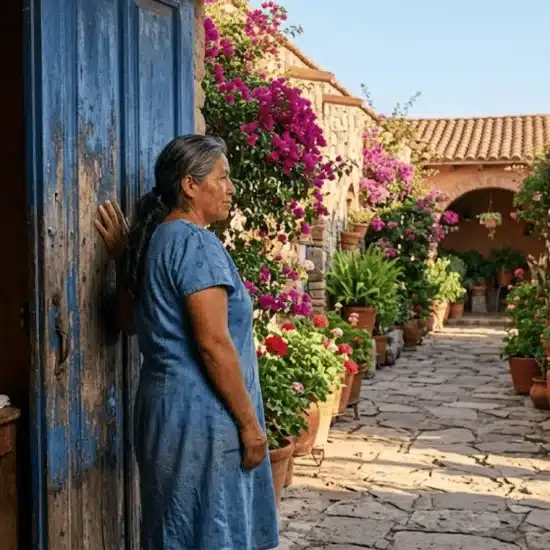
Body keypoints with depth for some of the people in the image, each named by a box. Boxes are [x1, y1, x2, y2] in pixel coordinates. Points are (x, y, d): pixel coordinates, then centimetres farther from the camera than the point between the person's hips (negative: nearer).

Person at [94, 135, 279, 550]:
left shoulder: (154, 239, 11)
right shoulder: (196, 243, -18)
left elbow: (130, 322, 21)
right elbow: (213, 344, -22)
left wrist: (122, 259, 20)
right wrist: (249, 423, -16)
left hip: (165, 404, 10)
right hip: (200, 412, -10)